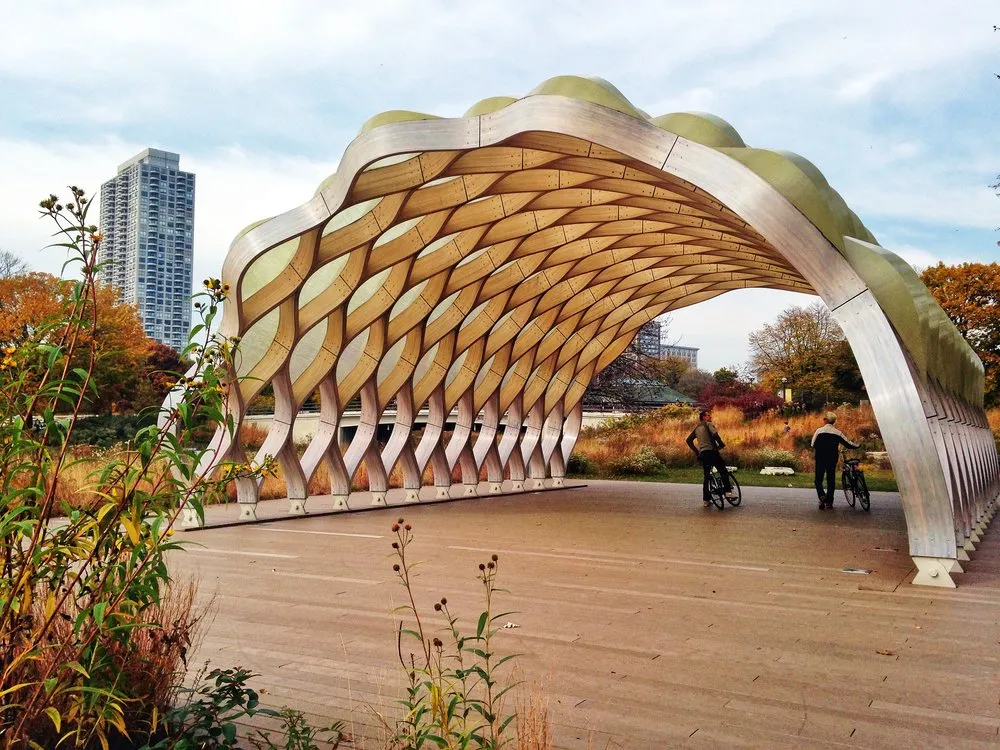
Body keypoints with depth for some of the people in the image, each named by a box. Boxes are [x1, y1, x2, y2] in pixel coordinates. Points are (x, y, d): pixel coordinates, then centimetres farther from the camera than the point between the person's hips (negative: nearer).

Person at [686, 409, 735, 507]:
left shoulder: (697, 428, 18)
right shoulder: (708, 424, -3)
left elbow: (689, 440, 16)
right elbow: (715, 434, -22)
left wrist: (696, 451, 16)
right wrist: (721, 444, -11)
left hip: (702, 454, 7)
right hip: (711, 451, -7)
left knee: (706, 476, 11)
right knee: (723, 471, 5)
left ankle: (706, 499, 10)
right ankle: (728, 491, -3)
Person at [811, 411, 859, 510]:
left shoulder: (819, 431, -6)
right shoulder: (838, 433, -1)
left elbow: (813, 445, -5)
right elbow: (848, 444, 5)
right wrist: (857, 445, 25)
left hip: (820, 459, -2)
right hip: (832, 459, 2)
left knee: (818, 479, 4)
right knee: (831, 480, 11)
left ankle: (822, 496, -21)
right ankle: (829, 502, 12)